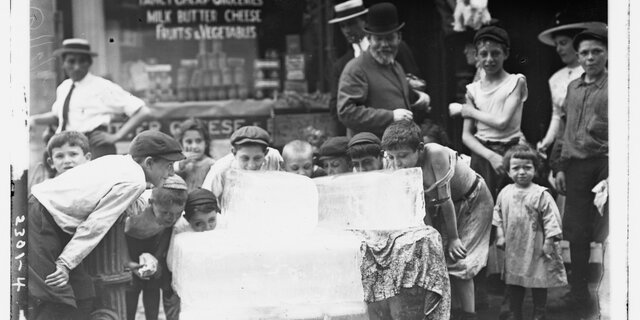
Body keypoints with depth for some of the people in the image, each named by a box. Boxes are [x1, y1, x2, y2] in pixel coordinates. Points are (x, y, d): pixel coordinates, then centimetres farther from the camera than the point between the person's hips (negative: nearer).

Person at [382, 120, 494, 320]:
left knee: (458, 259, -10)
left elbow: (445, 198, -28)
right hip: (439, 206, 6)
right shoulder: (399, 169, -19)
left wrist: (454, 237, -21)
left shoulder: (435, 154, -35)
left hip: (474, 200, -5)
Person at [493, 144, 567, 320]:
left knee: (538, 283, 5)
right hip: (513, 248, 4)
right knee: (513, 282, 14)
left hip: (535, 249, -4)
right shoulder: (505, 193, 2)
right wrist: (500, 235, 7)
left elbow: (551, 219, -12)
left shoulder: (541, 194, -13)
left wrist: (549, 241, -15)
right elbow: (498, 215, 13)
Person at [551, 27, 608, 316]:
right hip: (576, 165, 5)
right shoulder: (573, 88, 16)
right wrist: (561, 166, 15)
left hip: (606, 162, -5)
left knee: (606, 232, -3)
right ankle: (579, 293, 17)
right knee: (577, 232, 7)